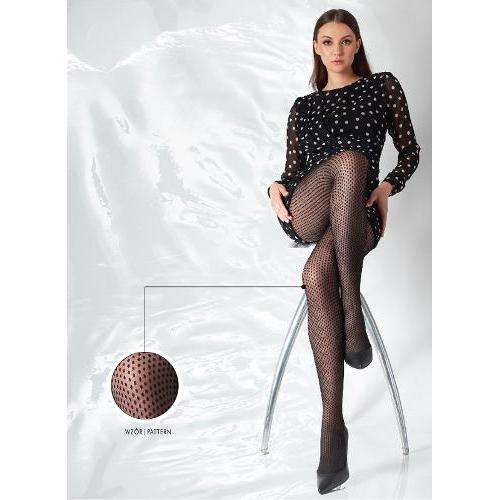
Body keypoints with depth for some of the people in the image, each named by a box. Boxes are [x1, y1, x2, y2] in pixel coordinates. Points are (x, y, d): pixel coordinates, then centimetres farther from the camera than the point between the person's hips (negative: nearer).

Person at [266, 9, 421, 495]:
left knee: (316, 275, -38)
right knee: (349, 158, -36)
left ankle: (332, 424, -35)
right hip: (304, 215, 2)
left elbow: (410, 149, 18)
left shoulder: (383, 86, 20)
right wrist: (274, 188, 0)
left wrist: (387, 187, -2)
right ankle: (352, 313, -38)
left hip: (358, 216, -1)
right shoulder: (303, 105, 26)